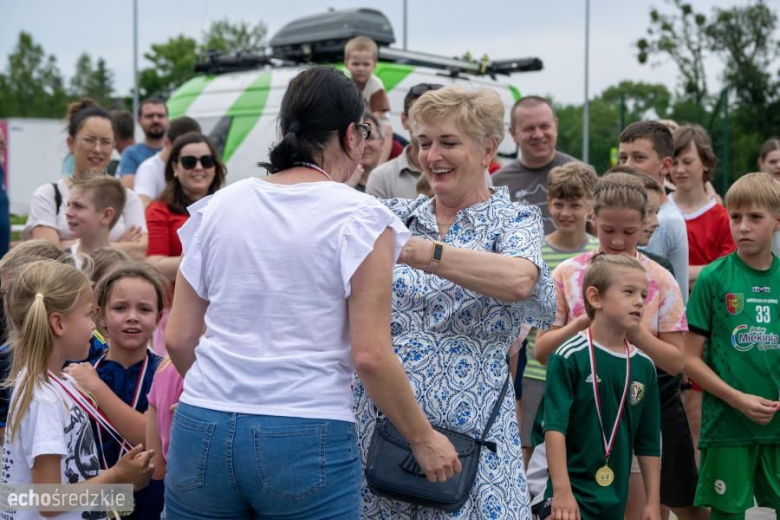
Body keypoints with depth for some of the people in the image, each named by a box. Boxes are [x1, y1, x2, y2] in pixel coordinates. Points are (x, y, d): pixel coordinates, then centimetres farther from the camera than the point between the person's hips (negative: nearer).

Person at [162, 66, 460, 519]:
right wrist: (423, 439, 2)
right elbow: (369, 355, -11)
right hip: (308, 442, -4)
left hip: (203, 430, 4)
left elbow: (178, 337, 8)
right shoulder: (359, 218, -6)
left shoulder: (218, 207, 7)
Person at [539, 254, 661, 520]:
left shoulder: (644, 366, 5)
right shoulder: (570, 357, -10)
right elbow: (554, 426, -13)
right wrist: (561, 489, -18)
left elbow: (648, 442, 11)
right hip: (572, 493, -6)